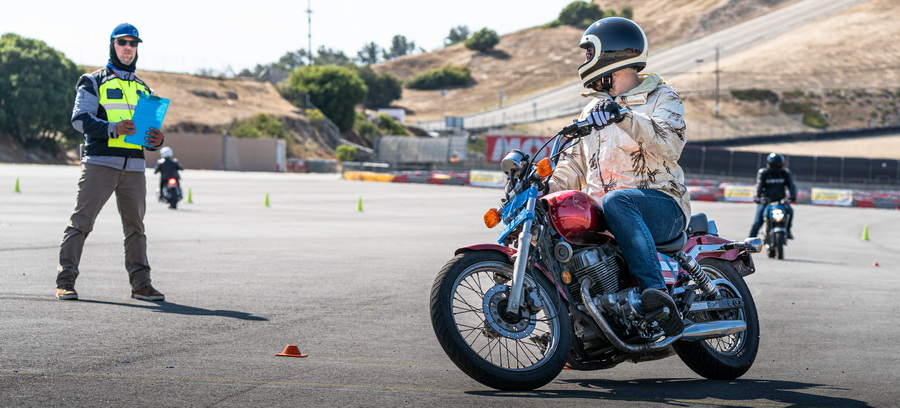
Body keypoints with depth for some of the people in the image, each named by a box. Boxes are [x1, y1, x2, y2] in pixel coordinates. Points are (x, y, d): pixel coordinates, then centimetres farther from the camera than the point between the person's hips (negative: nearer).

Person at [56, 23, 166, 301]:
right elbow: (80, 118, -6)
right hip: (99, 163, -5)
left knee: (135, 226, 6)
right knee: (80, 222, -7)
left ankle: (141, 284, 10)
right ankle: (65, 281, -6)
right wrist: (113, 128, -22)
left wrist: (157, 141, -1)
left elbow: (150, 129, 24)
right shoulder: (93, 82, 7)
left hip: (134, 167, 5)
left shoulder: (143, 90, 24)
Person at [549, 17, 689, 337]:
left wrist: (625, 118, -36)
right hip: (600, 214, 7)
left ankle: (657, 292, -50)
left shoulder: (662, 98, 3)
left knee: (616, 202, -39)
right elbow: (574, 162, 25)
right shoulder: (594, 108, 26)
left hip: (661, 206, -7)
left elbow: (670, 145, -19)